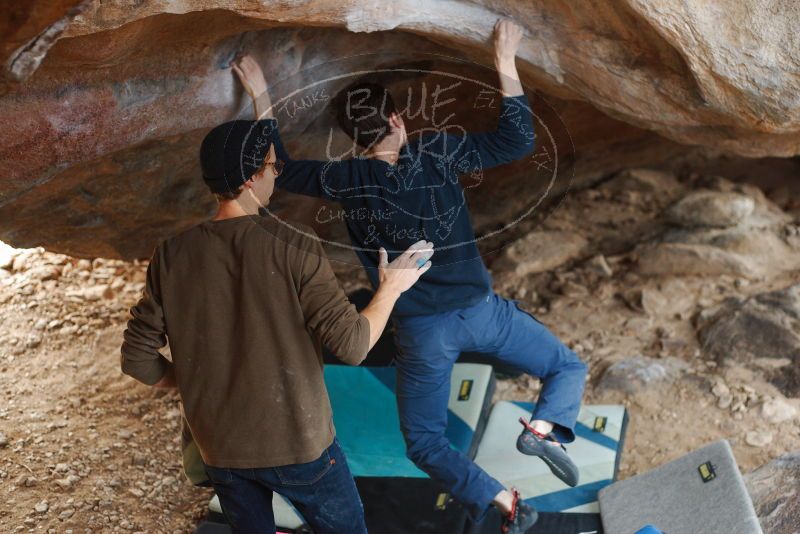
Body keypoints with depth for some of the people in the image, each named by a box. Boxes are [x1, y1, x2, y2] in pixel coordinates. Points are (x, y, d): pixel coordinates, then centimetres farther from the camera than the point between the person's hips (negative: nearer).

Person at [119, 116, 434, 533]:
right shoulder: (293, 248, -18)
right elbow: (351, 345, -19)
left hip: (221, 450, 4)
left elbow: (138, 360, -4)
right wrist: (390, 289, -3)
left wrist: (198, 382, 12)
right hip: (299, 444, -3)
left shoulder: (171, 256, -7)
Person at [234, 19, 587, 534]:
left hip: (421, 332, 0)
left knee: (424, 441, 18)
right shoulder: (437, 151, -11)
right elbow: (517, 139, -6)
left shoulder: (346, 181, -9)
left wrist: (262, 99, 13)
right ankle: (543, 427, -12)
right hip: (480, 311, 0)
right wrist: (505, 62, -2)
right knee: (569, 367, 19)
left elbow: (282, 170, 9)